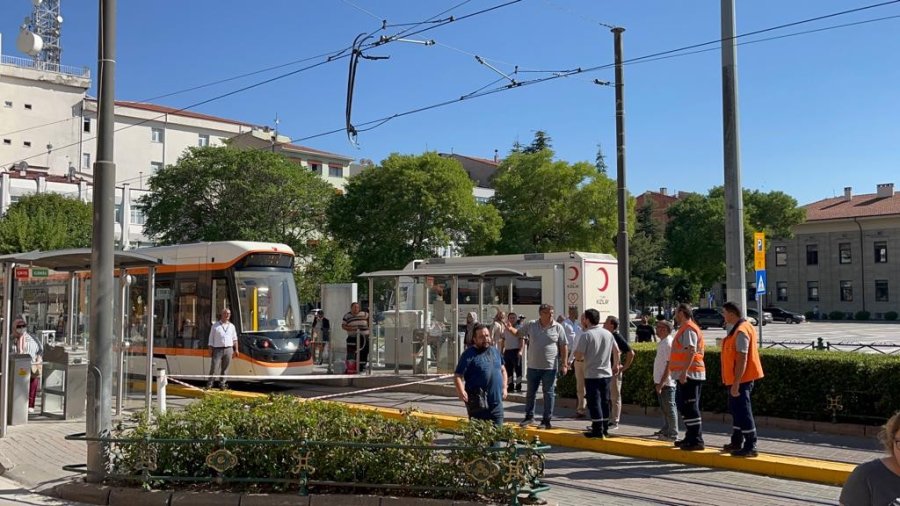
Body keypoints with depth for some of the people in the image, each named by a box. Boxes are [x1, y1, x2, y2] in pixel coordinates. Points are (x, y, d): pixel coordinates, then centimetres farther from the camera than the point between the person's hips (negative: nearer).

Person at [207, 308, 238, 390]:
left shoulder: (231, 326, 15)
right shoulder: (215, 325, 6)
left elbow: (234, 339, 16)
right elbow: (211, 338, 4)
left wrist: (236, 350, 9)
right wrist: (210, 349, -4)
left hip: (228, 349, 3)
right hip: (218, 349, -3)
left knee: (225, 368, 4)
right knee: (214, 367, -7)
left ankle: (222, 384, 10)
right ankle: (209, 384, 0)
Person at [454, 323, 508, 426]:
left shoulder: (496, 351, 13)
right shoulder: (469, 354, -8)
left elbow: (503, 370, 25)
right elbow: (458, 376, -12)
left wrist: (504, 388, 13)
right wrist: (461, 391, -27)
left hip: (497, 401, 6)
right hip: (478, 404, -6)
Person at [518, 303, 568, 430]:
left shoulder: (558, 327, -4)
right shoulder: (531, 325, 1)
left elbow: (563, 347, -1)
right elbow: (518, 333, 13)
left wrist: (564, 364, -4)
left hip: (550, 367, -2)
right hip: (533, 366, 2)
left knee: (549, 394, 4)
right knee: (530, 393, 13)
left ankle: (546, 420, 13)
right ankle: (529, 417, 27)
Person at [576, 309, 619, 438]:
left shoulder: (586, 335, -14)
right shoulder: (608, 333, 5)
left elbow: (578, 356, -16)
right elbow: (616, 351, 15)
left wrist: (579, 358, 6)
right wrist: (616, 365, 30)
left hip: (592, 375, -6)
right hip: (606, 373, 6)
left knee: (594, 403, -1)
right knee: (605, 402, 13)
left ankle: (597, 430, -1)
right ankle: (605, 429, 19)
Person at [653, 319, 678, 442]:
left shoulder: (668, 343, -17)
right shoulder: (662, 343, 13)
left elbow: (669, 365, -21)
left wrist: (662, 382, -22)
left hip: (666, 383, -10)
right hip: (660, 382, 10)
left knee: (669, 408, -4)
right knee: (664, 408, 18)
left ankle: (673, 434, 0)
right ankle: (666, 429, 29)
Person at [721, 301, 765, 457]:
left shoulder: (741, 332, -20)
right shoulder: (744, 327, 14)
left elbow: (742, 359, -25)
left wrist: (736, 383, -26)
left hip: (741, 379, -11)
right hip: (738, 379, 11)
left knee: (743, 412, -6)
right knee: (736, 409, 19)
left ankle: (750, 447, -2)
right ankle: (736, 442, 31)